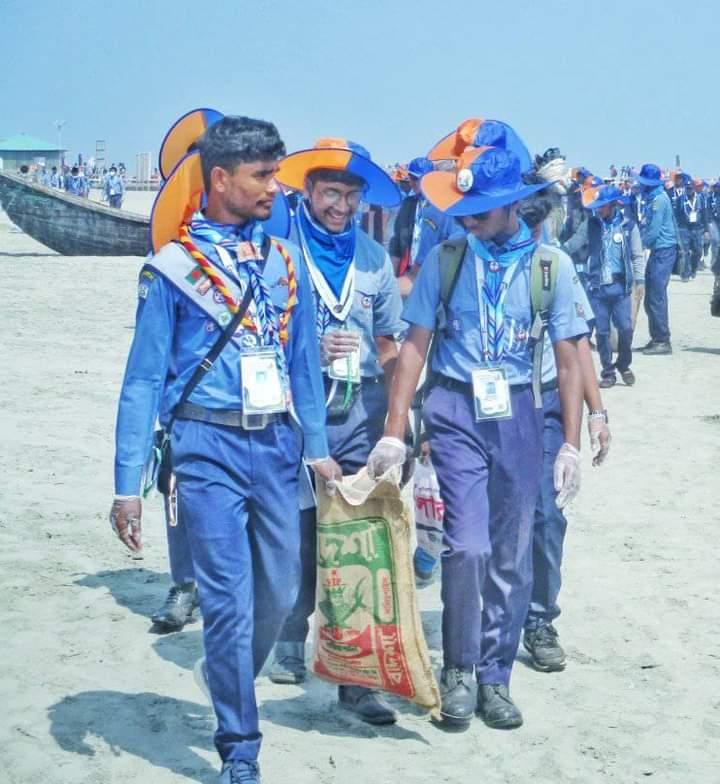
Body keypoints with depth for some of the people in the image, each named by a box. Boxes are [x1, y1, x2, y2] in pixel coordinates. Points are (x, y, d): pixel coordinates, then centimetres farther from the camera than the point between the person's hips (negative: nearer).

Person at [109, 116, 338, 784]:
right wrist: (128, 485, -6)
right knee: (230, 600, -4)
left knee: (280, 592, 11)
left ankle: (230, 683, 40)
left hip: (276, 441, 5)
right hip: (209, 443, -4)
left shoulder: (285, 262, 9)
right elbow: (143, 380, -3)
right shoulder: (172, 268, -4)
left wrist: (317, 447, 12)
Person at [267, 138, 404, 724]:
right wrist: (309, 350, -13)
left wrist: (397, 415, 9)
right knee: (298, 531, 4)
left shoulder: (375, 258, 12)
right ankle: (291, 641, 27)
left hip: (361, 409, 3)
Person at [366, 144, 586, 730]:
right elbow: (415, 347, -1)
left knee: (511, 557, 7)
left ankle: (495, 676, 23)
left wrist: (571, 445, -2)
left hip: (518, 416, 1)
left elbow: (569, 360, 2)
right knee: (468, 546, -13)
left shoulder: (551, 264, -1)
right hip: (455, 411, -1)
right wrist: (394, 435, -6)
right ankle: (459, 671, 8)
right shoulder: (445, 259, -2)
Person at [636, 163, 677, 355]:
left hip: (663, 251, -10)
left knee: (656, 297, -8)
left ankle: (663, 341, -5)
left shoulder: (659, 199, -15)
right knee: (651, 297, 13)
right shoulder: (652, 198, 15)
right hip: (658, 250, 10)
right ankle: (657, 338, 19)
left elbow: (653, 231, -19)